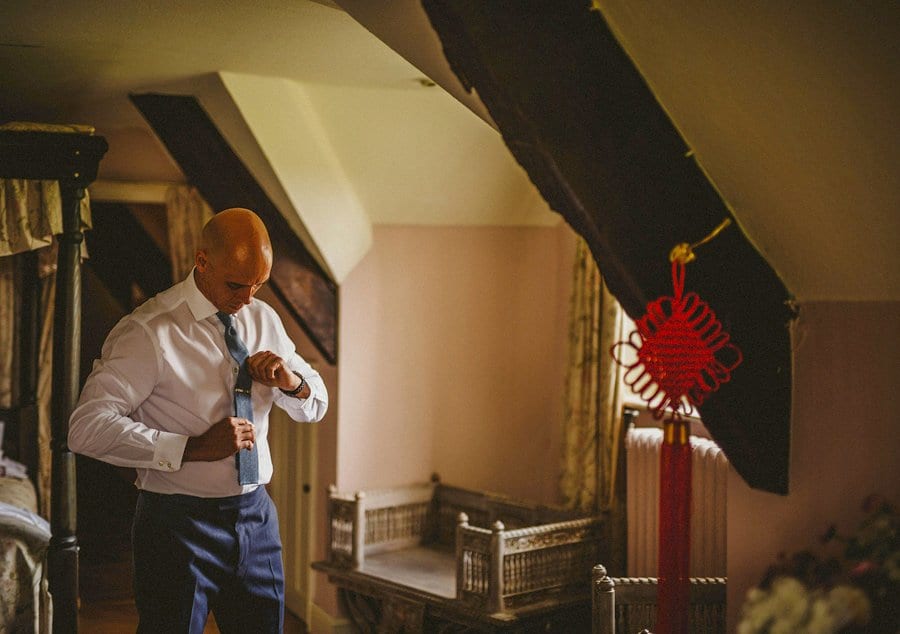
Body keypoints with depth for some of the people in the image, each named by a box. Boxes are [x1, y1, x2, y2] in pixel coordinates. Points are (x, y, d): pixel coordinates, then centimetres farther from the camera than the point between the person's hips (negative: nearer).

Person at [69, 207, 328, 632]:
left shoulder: (264, 319, 7)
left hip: (256, 517, 6)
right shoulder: (150, 332, -14)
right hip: (179, 524, -6)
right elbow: (88, 427, -23)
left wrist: (292, 382, -9)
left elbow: (316, 406, 15)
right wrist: (192, 448, -27)